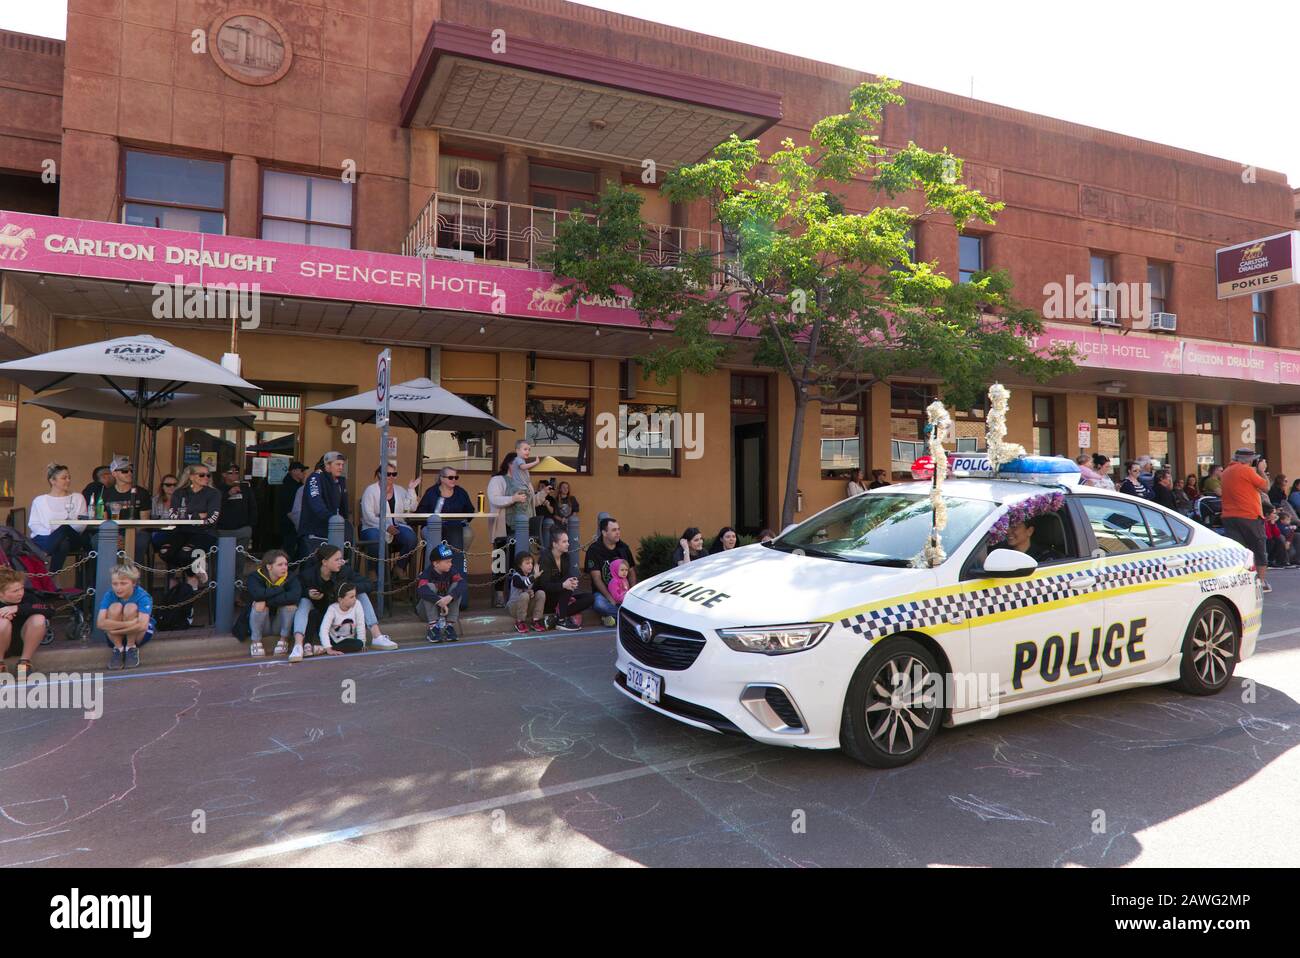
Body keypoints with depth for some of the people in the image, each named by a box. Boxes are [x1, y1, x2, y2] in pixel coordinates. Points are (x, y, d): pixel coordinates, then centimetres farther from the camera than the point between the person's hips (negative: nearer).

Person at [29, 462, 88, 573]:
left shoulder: (78, 498, 18)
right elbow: (33, 524, 5)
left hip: (71, 538, 1)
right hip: (43, 540, -1)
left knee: (67, 527, -38)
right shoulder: (39, 500, 16)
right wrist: (50, 533, -14)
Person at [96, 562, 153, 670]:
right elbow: (101, 623, -28)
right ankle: (118, 649, -10)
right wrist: (129, 624, -38)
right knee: (115, 607, -26)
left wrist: (116, 628, -31)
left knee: (131, 607, -29)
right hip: (116, 637, 2)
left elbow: (142, 625, -35)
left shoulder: (143, 597, -23)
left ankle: (131, 648, -10)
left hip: (139, 635, -2)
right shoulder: (109, 596, -15)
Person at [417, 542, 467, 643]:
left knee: (457, 585, -19)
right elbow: (422, 590, -40)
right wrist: (440, 601, -48)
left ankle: (449, 625, -21)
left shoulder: (450, 572, -9)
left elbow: (464, 584, -26)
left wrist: (449, 597, -43)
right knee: (430, 586, -29)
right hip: (426, 608, -3)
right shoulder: (427, 573, -20)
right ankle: (433, 627, -30)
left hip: (446, 606, 3)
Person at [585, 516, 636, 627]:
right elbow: (597, 578, -12)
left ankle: (612, 614, -11)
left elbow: (631, 572, 11)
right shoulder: (594, 550, -7)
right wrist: (611, 599, -22)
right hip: (603, 592, -3)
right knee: (599, 604, -38)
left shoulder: (623, 547, 8)